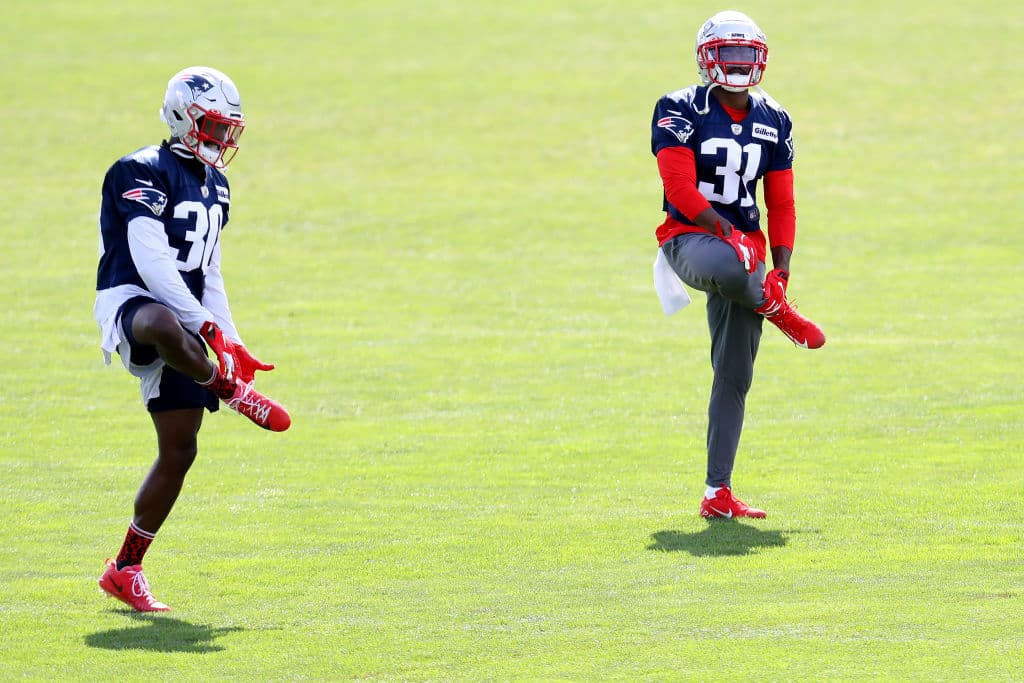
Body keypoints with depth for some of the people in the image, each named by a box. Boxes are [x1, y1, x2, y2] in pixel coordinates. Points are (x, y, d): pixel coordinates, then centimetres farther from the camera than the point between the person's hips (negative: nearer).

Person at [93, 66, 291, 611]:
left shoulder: (215, 185, 18)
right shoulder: (143, 173, -10)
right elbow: (152, 264, -20)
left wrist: (232, 342, 12)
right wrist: (208, 328, -26)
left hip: (182, 315, 8)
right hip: (130, 303, -8)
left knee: (179, 451, 1)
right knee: (167, 327, -47)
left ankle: (125, 570, 13)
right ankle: (234, 393, -23)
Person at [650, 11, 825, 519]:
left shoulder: (773, 121, 11)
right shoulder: (680, 112, -4)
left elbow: (781, 205, 13)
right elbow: (679, 188, -14)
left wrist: (781, 266, 0)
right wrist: (725, 230, -22)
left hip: (744, 245, 5)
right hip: (688, 236, -5)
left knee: (734, 376, -2)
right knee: (727, 265, -43)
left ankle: (717, 494, 2)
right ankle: (775, 310, -8)